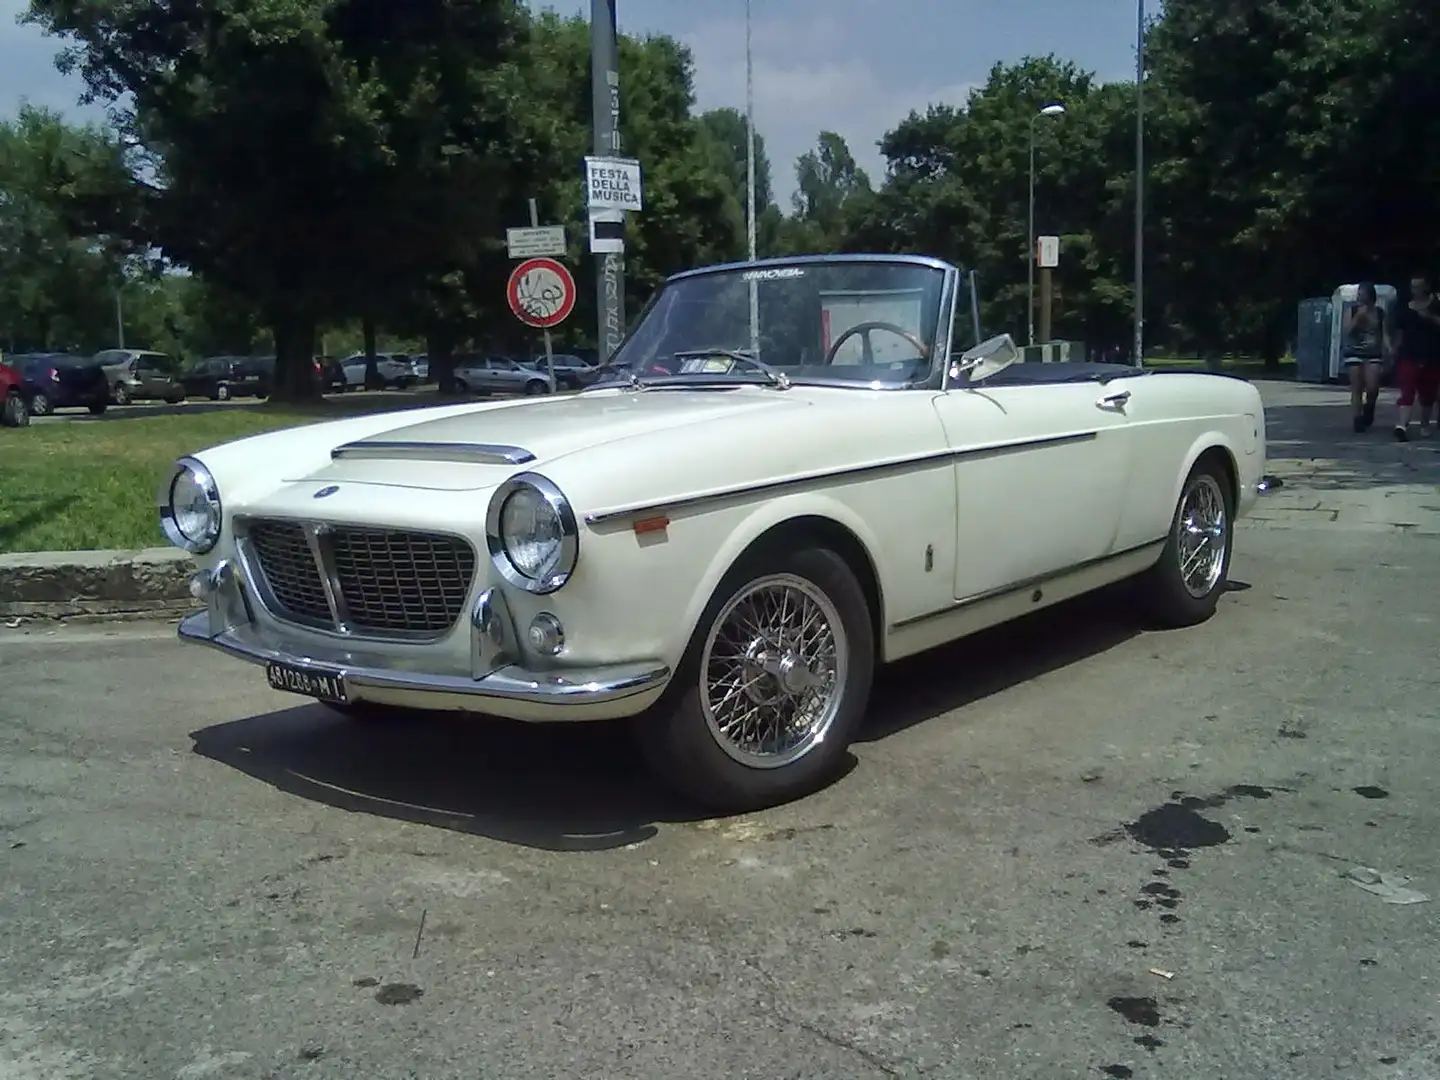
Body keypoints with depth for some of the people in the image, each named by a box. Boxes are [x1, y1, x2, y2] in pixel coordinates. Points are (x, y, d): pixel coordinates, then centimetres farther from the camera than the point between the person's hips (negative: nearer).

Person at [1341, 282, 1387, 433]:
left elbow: (1384, 333, 2)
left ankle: (1368, 409, 23)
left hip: (1373, 354, 1)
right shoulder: (1352, 311, 1)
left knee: (1373, 388, -9)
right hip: (1354, 353, -1)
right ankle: (1357, 421, 2)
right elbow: (1346, 332, -8)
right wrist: (1358, 316, -15)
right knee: (1357, 389, -2)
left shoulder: (1380, 312, 5)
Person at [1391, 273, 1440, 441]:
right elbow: (1399, 334, 10)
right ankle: (1401, 427, -27)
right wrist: (1395, 354, 7)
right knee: (1407, 392, -14)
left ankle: (1425, 425, 32)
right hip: (1409, 356, -1)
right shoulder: (1405, 310, 5)